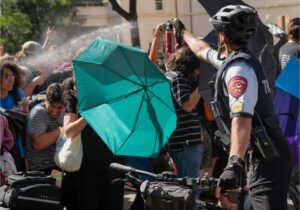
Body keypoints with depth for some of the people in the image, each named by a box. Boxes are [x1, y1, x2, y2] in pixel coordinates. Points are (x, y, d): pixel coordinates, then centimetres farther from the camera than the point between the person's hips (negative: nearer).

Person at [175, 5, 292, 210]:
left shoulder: (238, 68, -17)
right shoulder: (236, 60, 14)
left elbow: (242, 118, -32)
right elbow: (203, 50, 38)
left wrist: (235, 164, -44)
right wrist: (183, 33, 56)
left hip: (266, 160, -11)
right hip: (269, 154, 11)